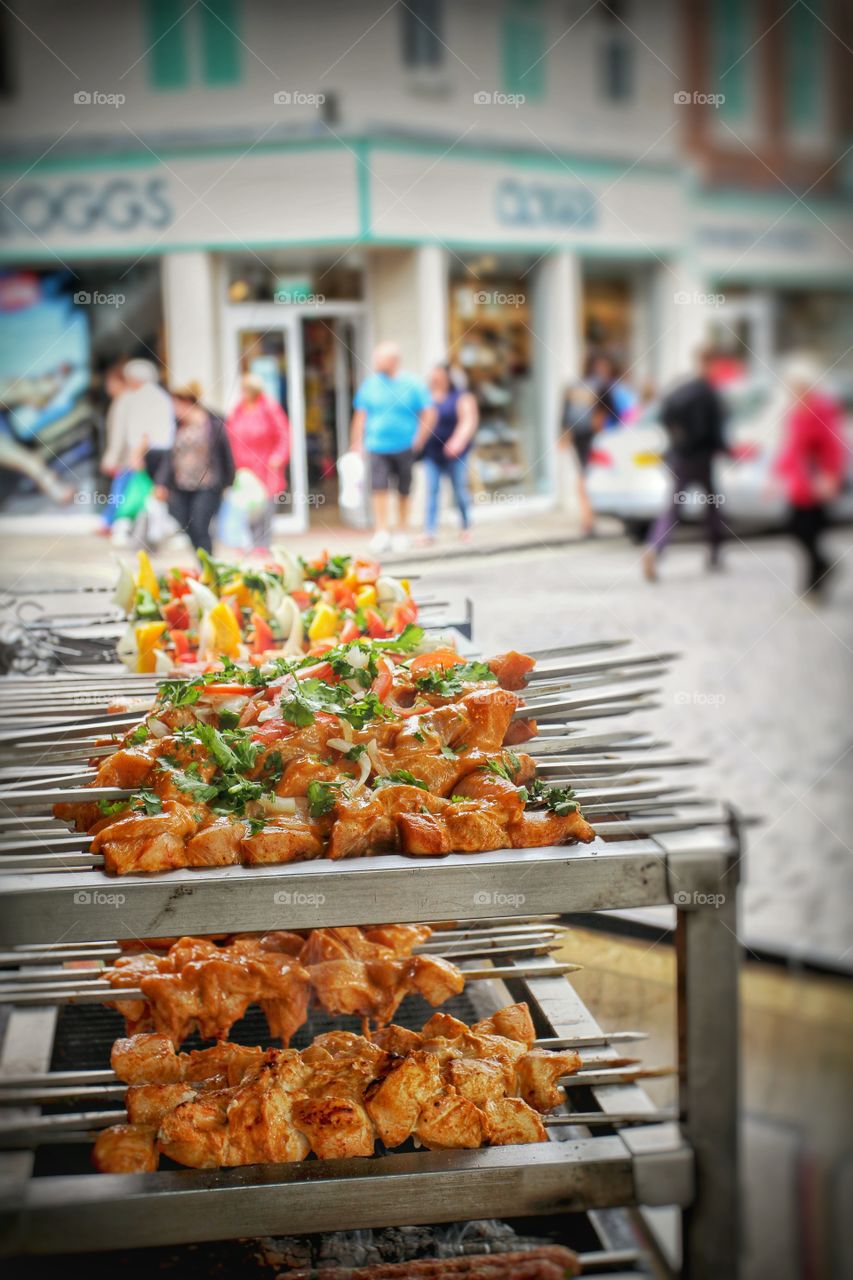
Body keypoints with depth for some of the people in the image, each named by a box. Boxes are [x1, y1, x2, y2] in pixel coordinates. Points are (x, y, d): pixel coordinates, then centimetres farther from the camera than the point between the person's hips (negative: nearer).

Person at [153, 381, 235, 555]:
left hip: (206, 488, -5)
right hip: (179, 488, 5)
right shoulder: (177, 425, 8)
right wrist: (161, 483, 2)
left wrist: (227, 483, 6)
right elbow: (169, 456, 10)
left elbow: (226, 454, 3)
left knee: (199, 530, -11)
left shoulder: (214, 424, -4)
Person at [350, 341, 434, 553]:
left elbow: (428, 413, 2)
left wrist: (418, 439, -5)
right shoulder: (370, 384, 4)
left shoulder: (413, 385, -2)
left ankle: (401, 533, 22)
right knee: (379, 488, -12)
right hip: (378, 447, 1)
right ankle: (382, 533, -9)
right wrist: (357, 445, 6)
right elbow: (360, 415, 10)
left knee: (403, 491, 7)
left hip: (404, 447, -1)